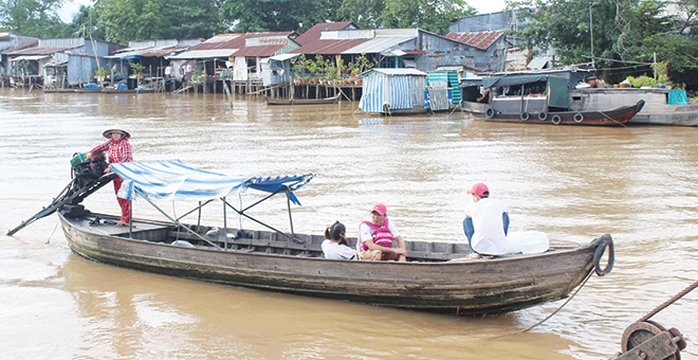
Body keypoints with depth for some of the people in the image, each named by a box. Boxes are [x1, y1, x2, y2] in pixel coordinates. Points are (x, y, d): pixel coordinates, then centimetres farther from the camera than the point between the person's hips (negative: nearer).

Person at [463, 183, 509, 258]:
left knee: (467, 221, 24)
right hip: (500, 249, 1)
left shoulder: (471, 207, 5)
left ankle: (477, 252, 15)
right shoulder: (499, 204, 9)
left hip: (481, 248, -1)